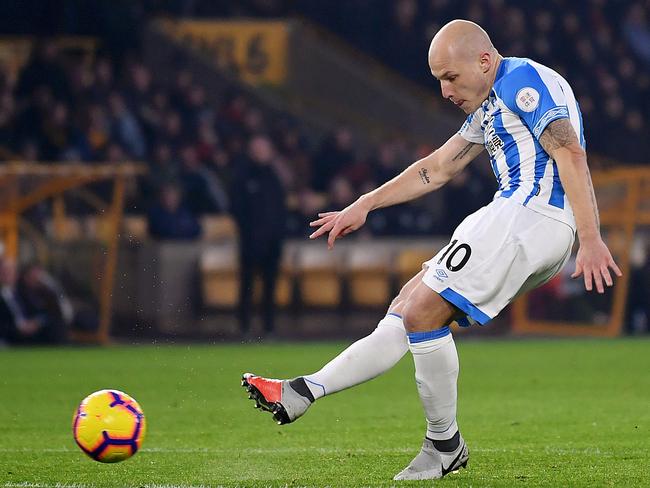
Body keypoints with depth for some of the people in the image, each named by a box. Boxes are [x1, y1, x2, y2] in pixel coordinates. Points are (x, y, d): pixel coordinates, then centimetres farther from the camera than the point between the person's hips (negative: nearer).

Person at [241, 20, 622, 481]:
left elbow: (571, 154, -19)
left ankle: (445, 444, 0)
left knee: (421, 313, -10)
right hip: (511, 219, 10)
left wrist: (591, 239, -27)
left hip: (532, 214, -10)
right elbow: (437, 168, 32)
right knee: (407, 309, 7)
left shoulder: (523, 80, -9)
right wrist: (364, 205, 32)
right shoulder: (489, 105, 24)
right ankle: (302, 393, 5)